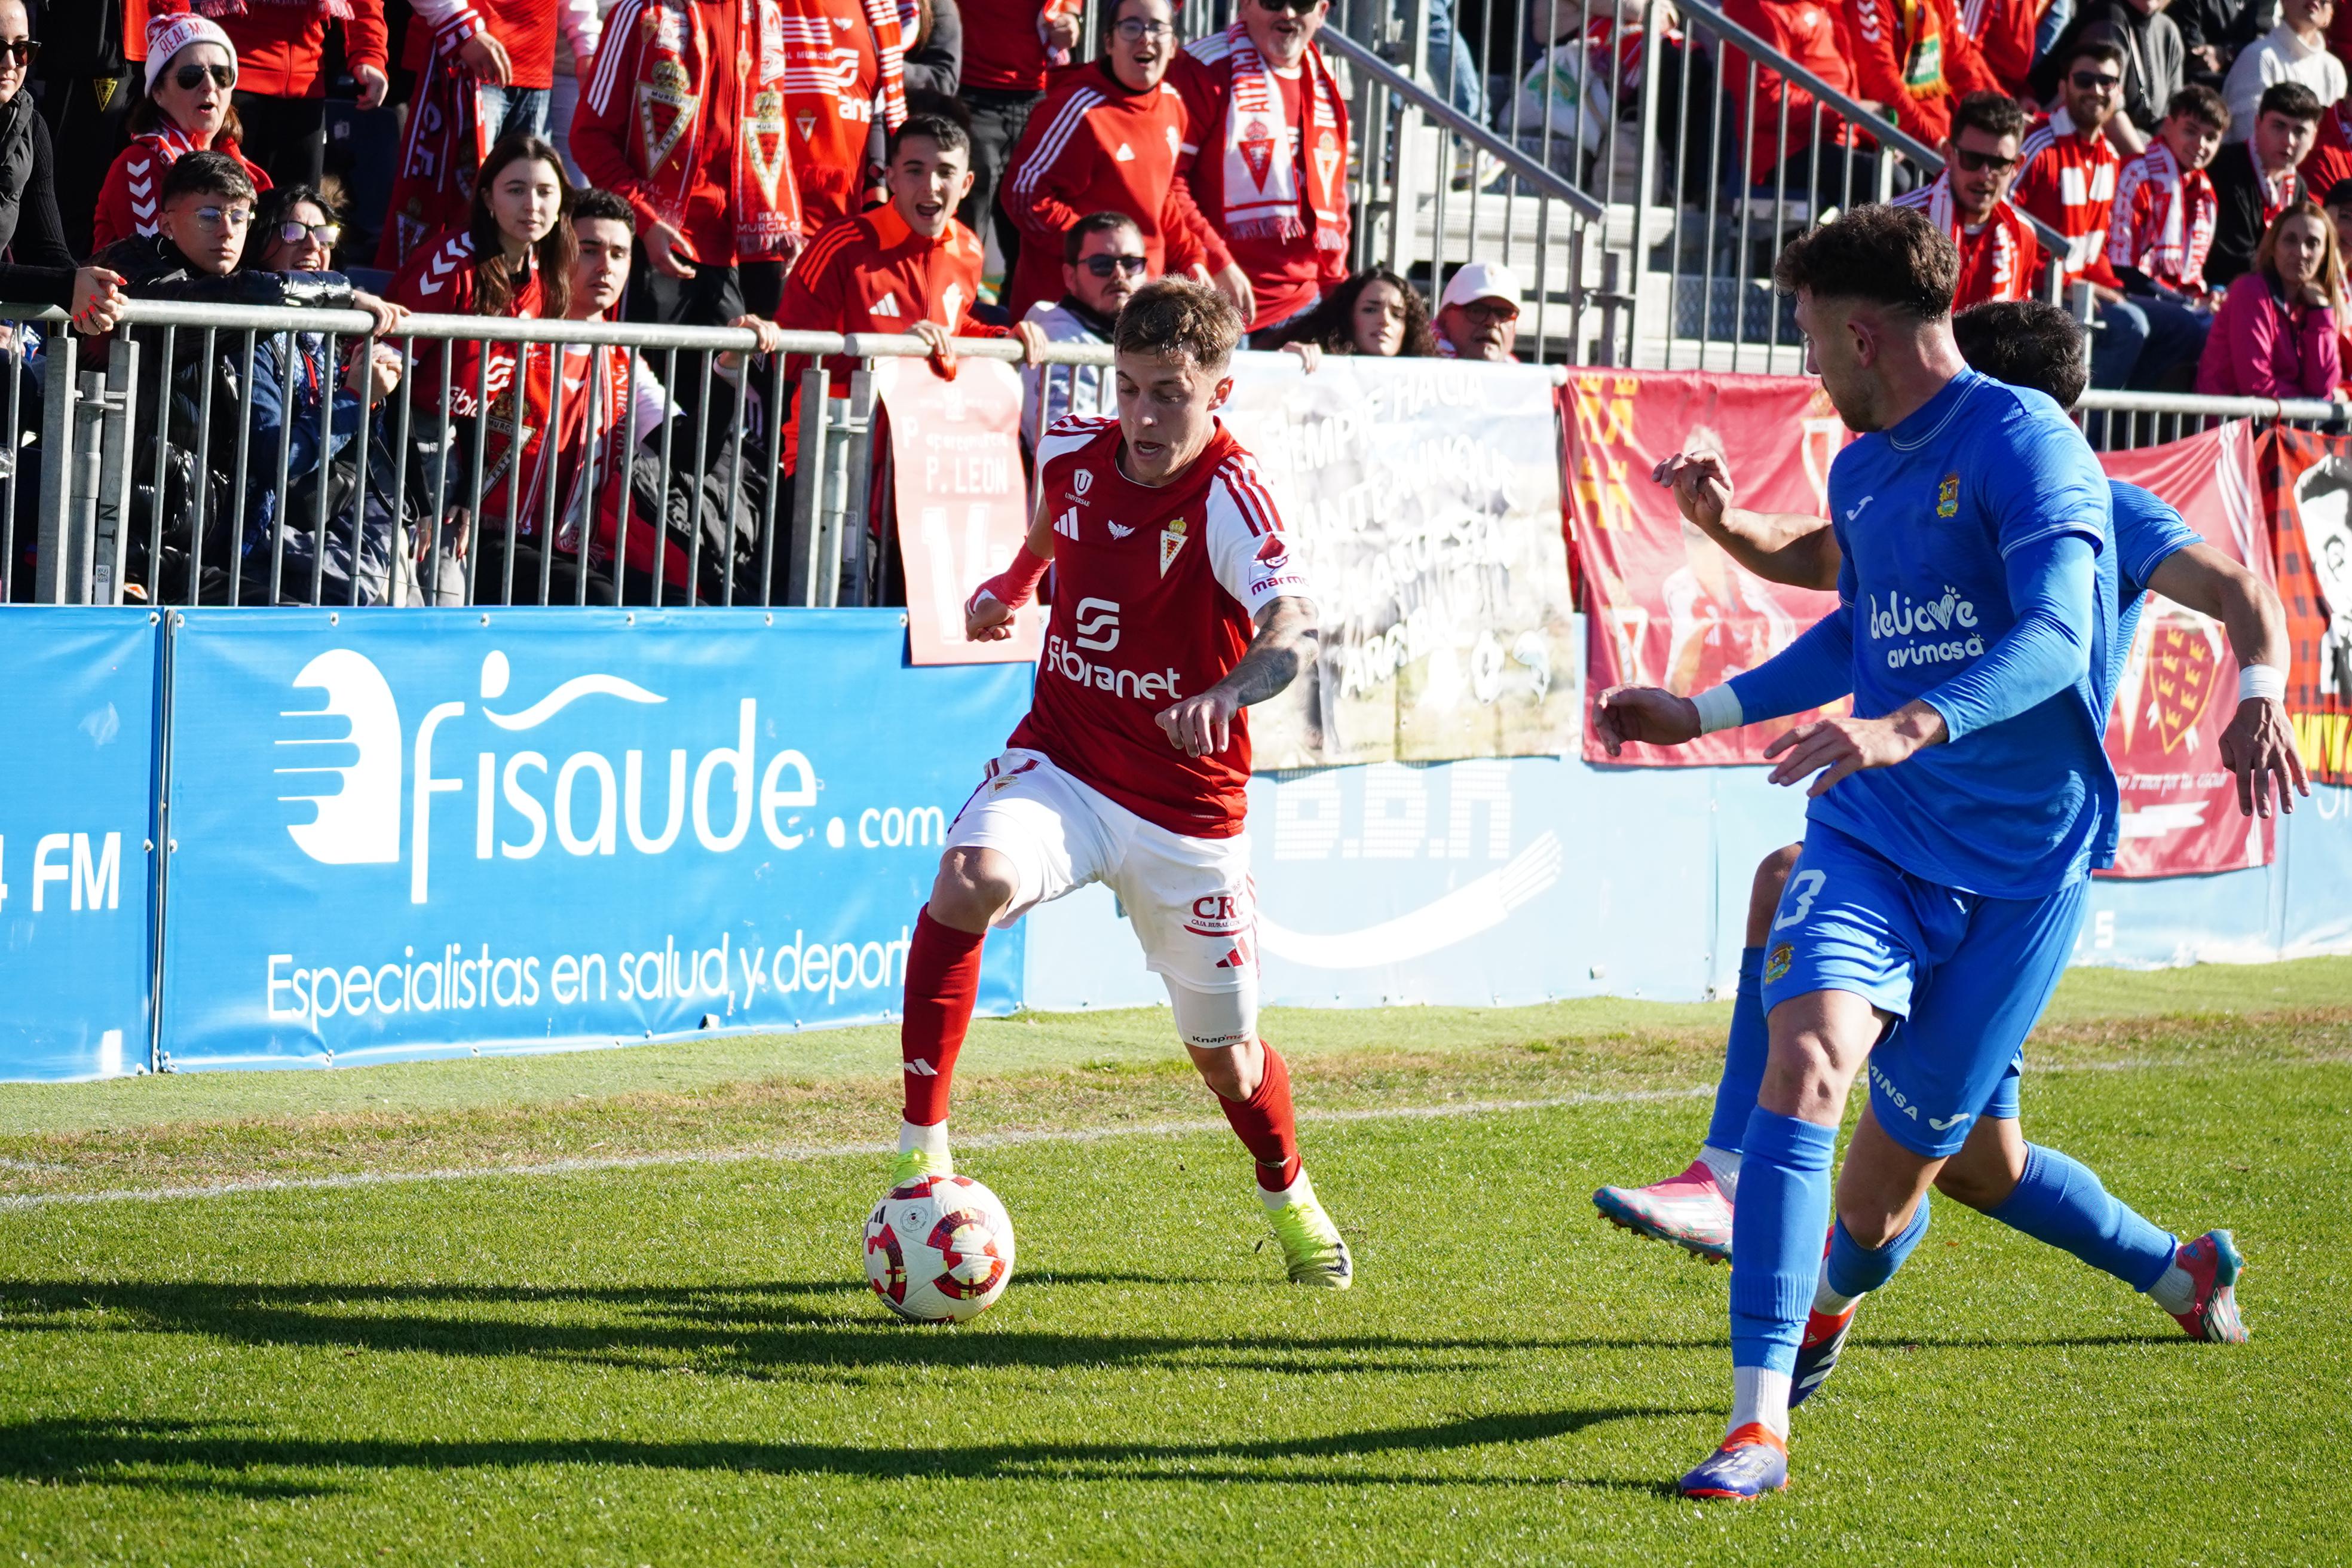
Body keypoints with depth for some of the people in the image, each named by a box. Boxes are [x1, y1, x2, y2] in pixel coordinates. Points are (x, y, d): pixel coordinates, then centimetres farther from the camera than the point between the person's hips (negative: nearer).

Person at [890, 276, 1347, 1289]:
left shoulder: (1227, 494, -21)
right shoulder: (1073, 454, -4)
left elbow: (1296, 625, -39)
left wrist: (1230, 690, -56)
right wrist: (1011, 587, 28)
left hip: (1185, 806, -3)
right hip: (1061, 761, 3)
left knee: (1223, 1047, 10)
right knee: (970, 881, -31)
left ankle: (1290, 1202, 43)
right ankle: (922, 1150, -25)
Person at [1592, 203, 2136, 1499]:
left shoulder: (2023, 442, -13)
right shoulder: (1858, 473, 12)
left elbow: (2057, 635, -27)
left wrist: (1909, 727, -42)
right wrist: (1701, 713, 31)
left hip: (2021, 857, -5)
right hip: (1872, 831, 5)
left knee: (1896, 1167, 4)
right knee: (1805, 1063, -21)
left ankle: (1830, 1297, 41)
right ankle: (1759, 1418, -24)